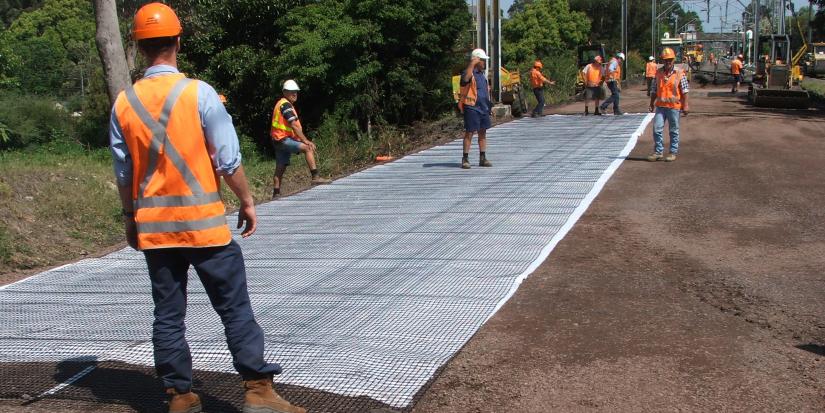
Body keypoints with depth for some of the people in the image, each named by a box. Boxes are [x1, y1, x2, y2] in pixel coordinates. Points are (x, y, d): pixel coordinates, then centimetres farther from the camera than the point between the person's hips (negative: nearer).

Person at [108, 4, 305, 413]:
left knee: (168, 315, 12)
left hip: (152, 226, 4)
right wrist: (247, 202, 3)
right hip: (203, 223, -4)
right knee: (236, 309, 3)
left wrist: (130, 218, 20)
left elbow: (124, 174, 8)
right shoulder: (199, 93, -10)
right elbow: (229, 160, -9)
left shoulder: (124, 103, 2)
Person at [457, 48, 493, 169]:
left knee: (483, 133, 10)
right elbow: (466, 79, -35)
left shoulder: (482, 74, 18)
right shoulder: (469, 73, -9)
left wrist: (489, 106, 23)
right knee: (469, 132, -5)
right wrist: (472, 64, -32)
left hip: (483, 108, 8)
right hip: (471, 108, -8)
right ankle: (465, 159, -1)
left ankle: (482, 158, 16)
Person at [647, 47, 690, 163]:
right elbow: (654, 90, 13)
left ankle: (673, 153, 14)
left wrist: (685, 106, -7)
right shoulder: (658, 73, 7)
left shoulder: (679, 73, -3)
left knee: (674, 131, 5)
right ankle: (658, 152, 9)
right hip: (660, 106, 3)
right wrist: (652, 104, 11)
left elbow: (685, 91, -3)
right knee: (657, 129, -1)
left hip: (674, 106, -3)